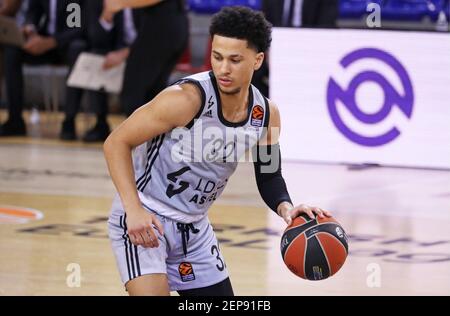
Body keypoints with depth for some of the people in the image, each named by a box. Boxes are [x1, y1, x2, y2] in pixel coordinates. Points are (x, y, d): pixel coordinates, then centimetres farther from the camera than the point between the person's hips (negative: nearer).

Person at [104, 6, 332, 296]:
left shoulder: (266, 115, -6)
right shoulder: (188, 98, -25)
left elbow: (269, 175, 9)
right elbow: (116, 143, -20)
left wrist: (286, 208, -13)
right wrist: (134, 209, -29)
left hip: (194, 226, 7)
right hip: (142, 219, -7)